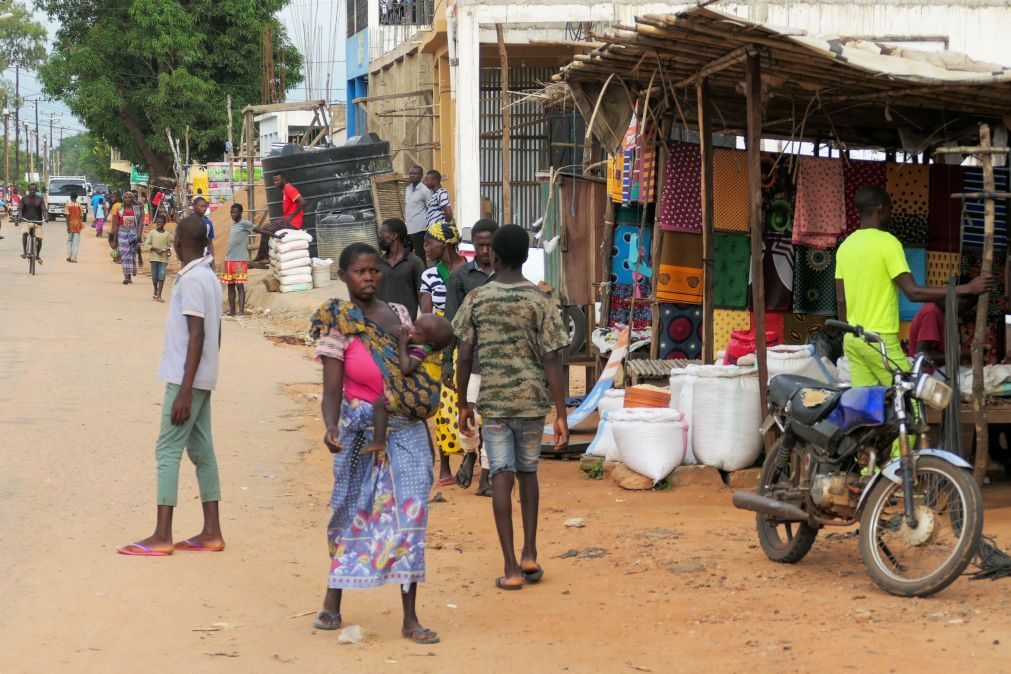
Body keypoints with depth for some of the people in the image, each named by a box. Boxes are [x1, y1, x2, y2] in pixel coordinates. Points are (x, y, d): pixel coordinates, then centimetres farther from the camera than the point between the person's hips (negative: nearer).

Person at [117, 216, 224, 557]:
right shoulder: (210, 278, 12)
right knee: (201, 450, 10)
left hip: (188, 380, -9)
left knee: (168, 450, -7)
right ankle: (211, 532, 11)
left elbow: (197, 337, -21)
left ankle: (162, 536, -7)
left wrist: (184, 391, -22)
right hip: (202, 379, 9)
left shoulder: (191, 280, -16)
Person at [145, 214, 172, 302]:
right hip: (154, 257, 0)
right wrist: (155, 249, -14)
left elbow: (169, 245, 13)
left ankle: (159, 295, -10)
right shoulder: (152, 232, 2)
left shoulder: (167, 234, 5)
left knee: (161, 276, -10)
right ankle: (155, 291, 31)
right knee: (154, 276, 6)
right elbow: (147, 244, 0)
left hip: (164, 258, 0)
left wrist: (168, 250, -9)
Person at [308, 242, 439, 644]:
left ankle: (410, 619, 1)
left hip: (408, 430, 4)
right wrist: (331, 426, -34)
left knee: (410, 517, -2)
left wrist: (426, 436, 18)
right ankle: (332, 604, 21)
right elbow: (332, 388, -15)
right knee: (353, 515, 5)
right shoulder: (338, 324, -7)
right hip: (364, 431, -3)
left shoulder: (398, 314, 8)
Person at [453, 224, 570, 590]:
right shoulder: (541, 302, -5)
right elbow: (551, 362, -8)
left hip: (493, 400, 0)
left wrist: (463, 405, 10)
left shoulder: (476, 300, -3)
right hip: (532, 399, 1)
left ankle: (511, 568, -2)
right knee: (528, 472, 18)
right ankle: (530, 554, 15)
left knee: (502, 477, 1)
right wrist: (561, 414, -5)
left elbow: (464, 357, -2)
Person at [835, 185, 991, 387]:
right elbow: (913, 292, -19)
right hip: (880, 339, -7)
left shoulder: (845, 246, 9)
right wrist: (966, 289, -18)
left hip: (853, 338, 7)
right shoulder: (887, 242, -12)